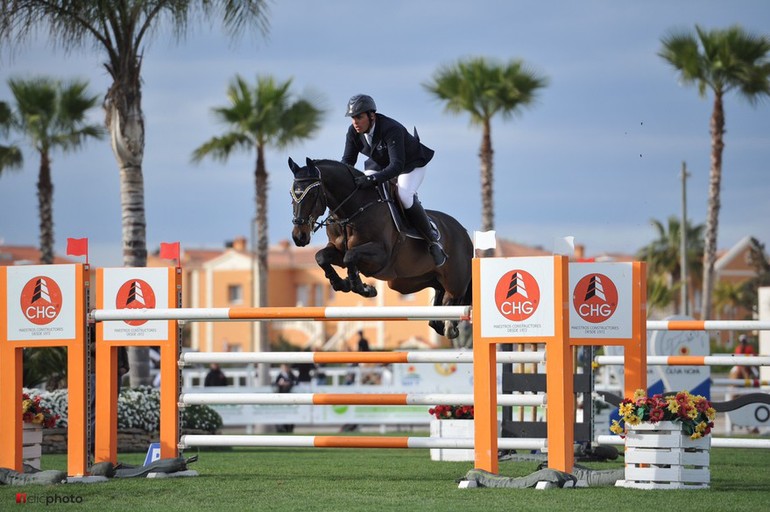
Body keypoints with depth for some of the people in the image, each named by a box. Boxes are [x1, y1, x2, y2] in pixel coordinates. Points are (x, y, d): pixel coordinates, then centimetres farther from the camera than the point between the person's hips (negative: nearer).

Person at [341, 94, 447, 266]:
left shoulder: (391, 129, -38)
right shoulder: (353, 132, -18)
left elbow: (397, 166, -46)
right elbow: (348, 161, -10)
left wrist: (373, 180, -60)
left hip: (410, 165, -6)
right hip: (380, 165, 6)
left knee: (404, 195, -33)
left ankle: (433, 240, -16)